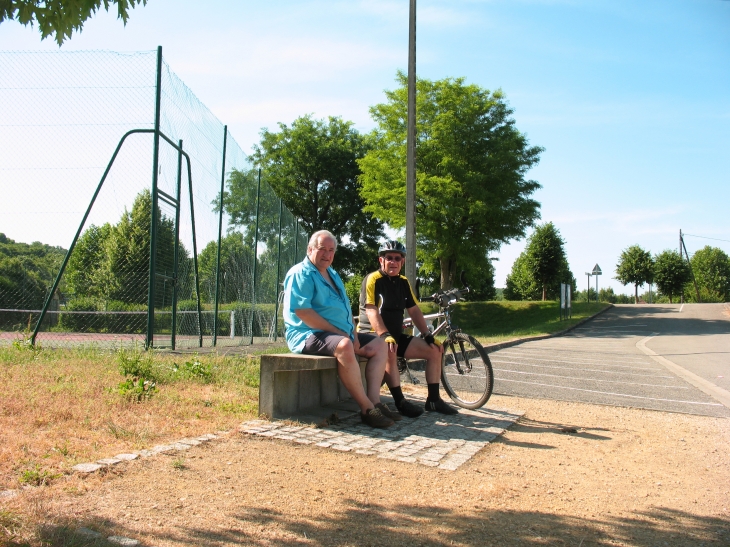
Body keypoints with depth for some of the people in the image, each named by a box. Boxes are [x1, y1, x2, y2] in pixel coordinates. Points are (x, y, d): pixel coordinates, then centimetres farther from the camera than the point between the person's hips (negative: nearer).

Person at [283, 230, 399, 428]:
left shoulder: (332, 274, 21)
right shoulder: (300, 274, -8)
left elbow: (346, 308, 23)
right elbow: (302, 311, -20)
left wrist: (354, 334, 3)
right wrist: (339, 333, -18)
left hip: (342, 334, 10)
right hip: (310, 334, -10)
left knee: (379, 345, 2)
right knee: (344, 346, -37)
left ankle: (375, 401, -13)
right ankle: (367, 408, -29)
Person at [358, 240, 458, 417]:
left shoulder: (403, 282, 11)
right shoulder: (373, 280, -11)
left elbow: (414, 311, 12)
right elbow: (372, 311, -22)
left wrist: (428, 336, 3)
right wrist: (385, 336, -34)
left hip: (397, 335, 8)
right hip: (373, 335, -8)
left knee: (434, 350, -3)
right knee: (390, 352, -39)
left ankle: (433, 399, 3)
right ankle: (400, 402, -29)